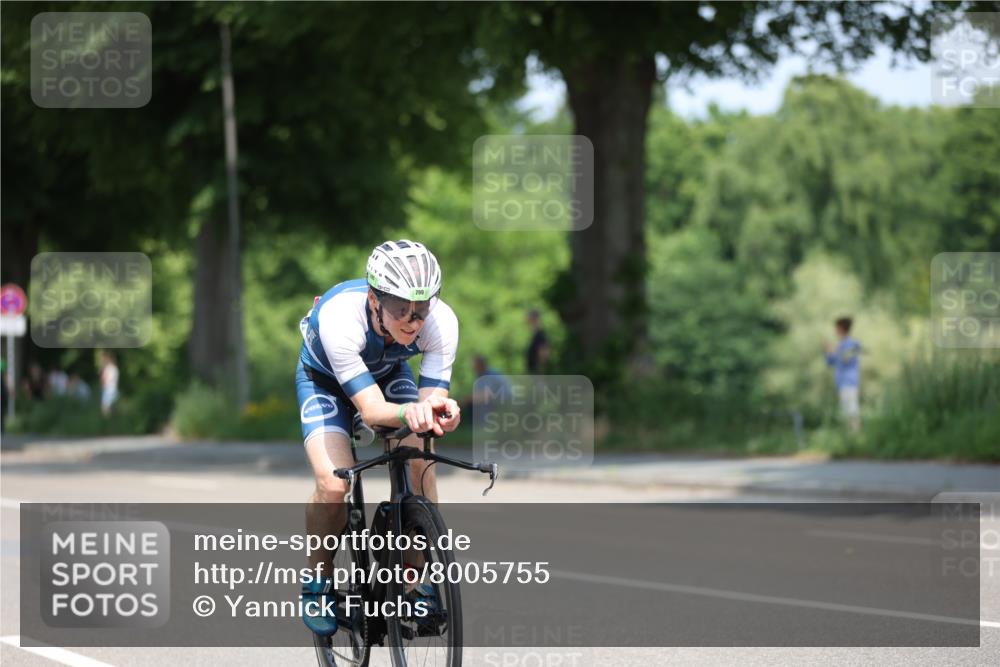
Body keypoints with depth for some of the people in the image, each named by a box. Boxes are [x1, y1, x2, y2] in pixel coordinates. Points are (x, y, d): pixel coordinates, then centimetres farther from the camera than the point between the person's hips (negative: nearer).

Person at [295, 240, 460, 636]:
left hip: (390, 374, 3)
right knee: (333, 484, -23)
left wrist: (439, 413, -56)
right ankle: (317, 582, 0)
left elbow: (432, 395, -32)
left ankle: (419, 579, -3)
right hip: (325, 380, -3)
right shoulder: (338, 317, -41)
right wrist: (409, 413, -62)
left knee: (419, 465, -20)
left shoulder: (442, 322, -33)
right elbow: (371, 409, -42)